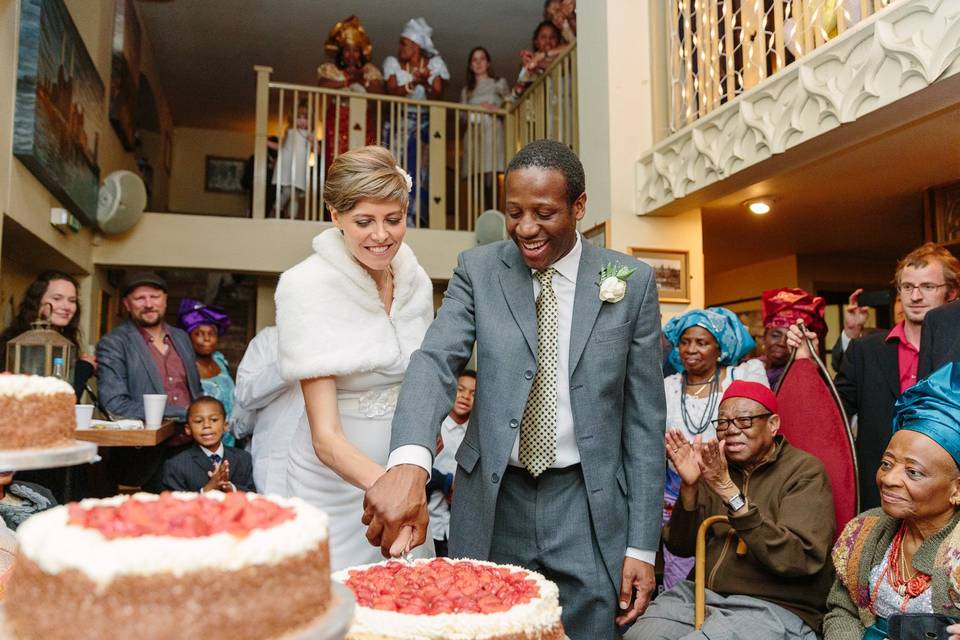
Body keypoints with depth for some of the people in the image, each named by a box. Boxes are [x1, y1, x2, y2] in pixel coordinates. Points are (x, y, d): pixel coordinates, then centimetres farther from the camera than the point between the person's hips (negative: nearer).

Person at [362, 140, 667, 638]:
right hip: (493, 504, 1)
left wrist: (642, 544, -1)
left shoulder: (632, 282, -2)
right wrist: (407, 463, -36)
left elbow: (644, 417, 0)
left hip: (588, 508, 0)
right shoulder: (478, 270, -1)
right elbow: (435, 360, -16)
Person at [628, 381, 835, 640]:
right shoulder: (714, 465, 7)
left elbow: (799, 559, -20)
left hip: (774, 606, -4)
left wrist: (730, 492, -28)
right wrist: (689, 487, -14)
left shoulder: (805, 470, -5)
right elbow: (681, 547, 4)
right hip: (701, 594, 4)